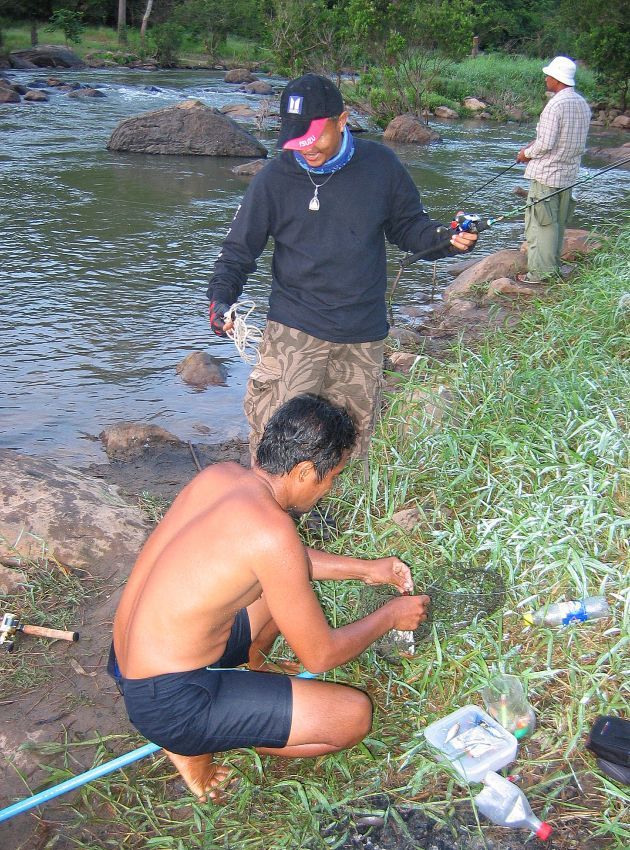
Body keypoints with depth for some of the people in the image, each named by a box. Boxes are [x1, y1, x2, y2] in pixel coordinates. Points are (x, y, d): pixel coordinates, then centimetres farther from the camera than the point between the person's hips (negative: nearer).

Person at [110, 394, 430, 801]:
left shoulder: (220, 474, -2)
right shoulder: (271, 531, -27)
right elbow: (320, 656, -14)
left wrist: (363, 568, 18)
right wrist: (390, 616, 1)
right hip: (168, 702, -8)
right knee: (355, 714, -8)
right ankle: (193, 747, 2)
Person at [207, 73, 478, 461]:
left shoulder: (380, 164, -2)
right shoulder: (274, 179, -5)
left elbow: (408, 225, 9)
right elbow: (240, 250, 2)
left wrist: (446, 240, -10)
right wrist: (221, 296, -15)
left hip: (364, 337, 2)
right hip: (294, 331, -2)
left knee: (351, 448, 14)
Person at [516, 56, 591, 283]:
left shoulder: (555, 105, -18)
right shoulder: (583, 104, 9)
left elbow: (546, 144, -21)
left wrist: (527, 153, -3)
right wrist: (535, 143, 15)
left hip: (546, 173, -8)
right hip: (569, 174, 8)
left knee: (540, 222, -3)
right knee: (558, 222, 17)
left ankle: (539, 272, -1)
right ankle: (554, 267, 26)